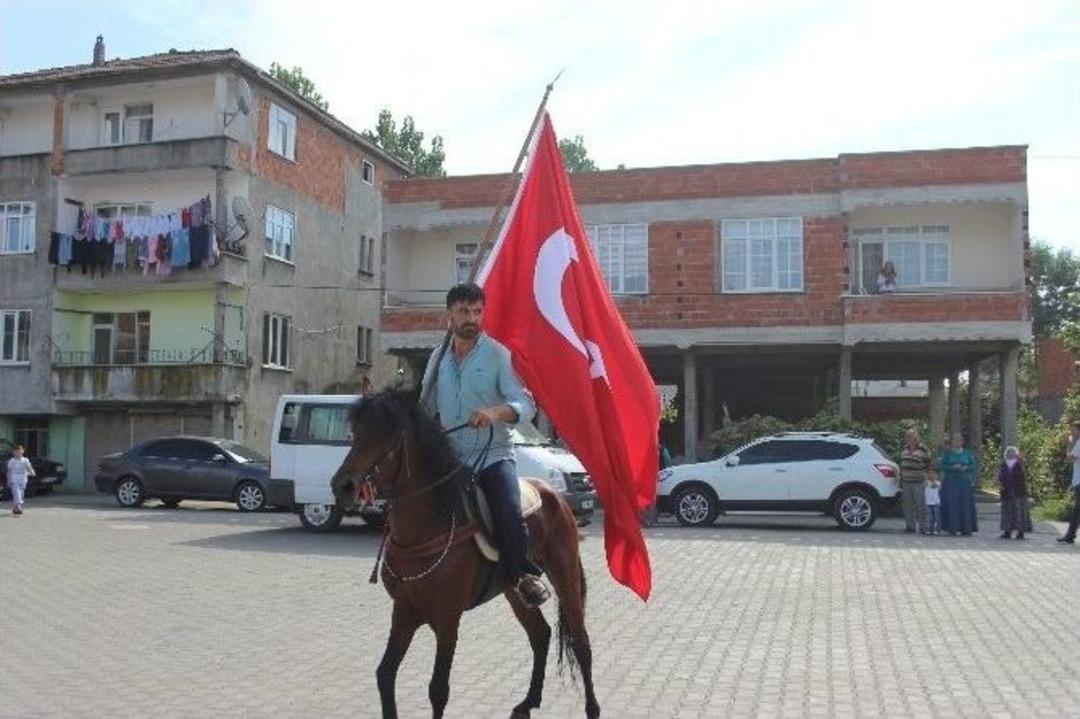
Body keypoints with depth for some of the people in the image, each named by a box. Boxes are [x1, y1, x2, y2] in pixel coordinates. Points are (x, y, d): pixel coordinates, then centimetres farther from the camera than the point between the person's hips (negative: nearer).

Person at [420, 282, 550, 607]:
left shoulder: (498, 355, -2)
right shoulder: (438, 358, 12)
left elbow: (526, 404, -11)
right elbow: (426, 409, 20)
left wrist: (497, 412, -31)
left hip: (492, 455, -5)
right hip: (448, 458, 5)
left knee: (509, 516, -25)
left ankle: (526, 575, -2)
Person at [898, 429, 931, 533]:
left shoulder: (923, 451, -4)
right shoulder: (904, 450, 12)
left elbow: (928, 466, -1)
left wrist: (927, 476, -7)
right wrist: (900, 479, 19)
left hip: (918, 483, -5)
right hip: (906, 482, 5)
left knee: (921, 505, -4)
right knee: (907, 505, 5)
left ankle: (923, 527, 2)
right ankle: (910, 526, 13)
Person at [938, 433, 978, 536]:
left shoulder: (968, 454, 10)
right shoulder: (947, 453, 6)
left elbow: (973, 465, 4)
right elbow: (941, 466, -1)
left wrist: (965, 468, -16)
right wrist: (952, 467, -16)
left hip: (965, 482, 1)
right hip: (951, 483, -1)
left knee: (965, 506, -2)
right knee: (952, 505, -5)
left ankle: (967, 529, 2)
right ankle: (952, 528, -2)